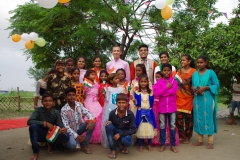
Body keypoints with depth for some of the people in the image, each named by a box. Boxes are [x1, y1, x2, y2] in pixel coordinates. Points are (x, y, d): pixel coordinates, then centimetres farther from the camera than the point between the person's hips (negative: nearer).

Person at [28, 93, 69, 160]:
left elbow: (60, 126, -13)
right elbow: (29, 121, -28)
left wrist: (63, 129, -38)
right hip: (39, 134, -2)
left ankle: (51, 144, 8)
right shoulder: (38, 110, -15)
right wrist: (45, 123, -35)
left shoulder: (56, 112, -10)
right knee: (33, 126, -35)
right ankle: (36, 152, -20)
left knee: (66, 136, -25)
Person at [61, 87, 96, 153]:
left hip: (79, 128, 5)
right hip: (71, 131, -5)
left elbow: (88, 113, -9)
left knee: (92, 123, -21)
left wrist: (90, 120, -33)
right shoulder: (64, 110, -19)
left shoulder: (79, 105, -6)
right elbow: (66, 126, -20)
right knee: (72, 145, -34)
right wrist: (76, 136, -24)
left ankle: (84, 146, -7)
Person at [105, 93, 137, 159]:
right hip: (115, 132, 2)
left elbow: (133, 129, -16)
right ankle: (113, 149, -15)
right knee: (108, 125, -30)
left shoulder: (130, 114, -17)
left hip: (125, 133, -2)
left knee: (127, 141, -37)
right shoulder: (112, 113, -15)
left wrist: (120, 134, -24)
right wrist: (108, 122, -24)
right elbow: (109, 123, 2)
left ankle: (122, 145, 6)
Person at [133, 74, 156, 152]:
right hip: (140, 112, -1)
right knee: (140, 129, 3)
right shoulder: (137, 92, -1)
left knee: (149, 128, 6)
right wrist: (135, 101, -26)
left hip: (149, 112, 1)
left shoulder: (151, 92, 3)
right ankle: (140, 145, 17)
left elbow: (152, 103, 6)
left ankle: (149, 145, 22)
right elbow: (137, 103, -11)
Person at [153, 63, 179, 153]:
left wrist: (161, 91, -12)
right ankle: (163, 144, 20)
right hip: (162, 107, 0)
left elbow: (173, 91, -18)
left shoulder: (174, 81, 0)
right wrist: (166, 87, -17)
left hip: (172, 107, 0)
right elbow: (156, 93, -14)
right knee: (162, 126, 9)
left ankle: (173, 145, 18)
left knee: (172, 126, 7)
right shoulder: (159, 82, 0)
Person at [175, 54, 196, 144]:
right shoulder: (179, 71, 10)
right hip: (179, 97, 3)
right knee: (179, 116, -2)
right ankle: (181, 135, 13)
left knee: (188, 117, 5)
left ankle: (187, 137, 18)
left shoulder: (194, 71, -1)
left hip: (189, 97, -3)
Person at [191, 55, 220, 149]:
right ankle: (200, 140, 17)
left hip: (208, 100, -5)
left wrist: (205, 88, -16)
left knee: (208, 119, -3)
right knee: (198, 119, 7)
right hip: (197, 100, 5)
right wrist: (193, 88, -5)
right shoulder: (194, 74, 12)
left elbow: (217, 85, -5)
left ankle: (210, 142, 5)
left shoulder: (211, 73, -2)